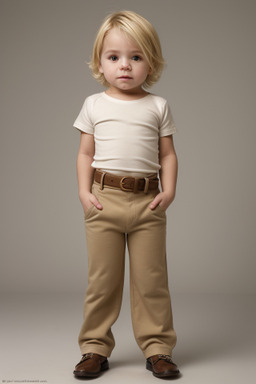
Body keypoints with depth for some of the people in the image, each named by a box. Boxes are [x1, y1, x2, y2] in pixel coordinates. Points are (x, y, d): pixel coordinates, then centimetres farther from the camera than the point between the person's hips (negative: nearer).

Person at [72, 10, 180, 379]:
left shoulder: (157, 106, 7)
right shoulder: (94, 105, 8)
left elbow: (167, 153, 8)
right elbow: (86, 153, 9)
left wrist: (169, 190, -5)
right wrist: (84, 191, -3)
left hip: (147, 202, 0)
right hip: (104, 200, 0)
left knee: (151, 279, 4)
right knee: (102, 279, 6)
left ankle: (157, 348, 17)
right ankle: (96, 348, 19)